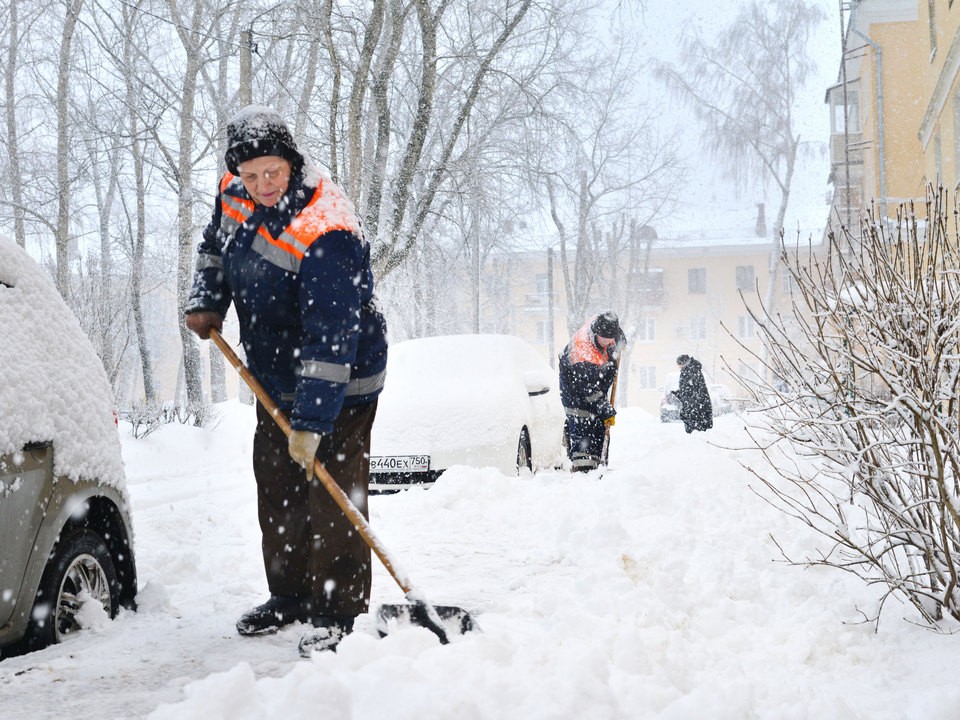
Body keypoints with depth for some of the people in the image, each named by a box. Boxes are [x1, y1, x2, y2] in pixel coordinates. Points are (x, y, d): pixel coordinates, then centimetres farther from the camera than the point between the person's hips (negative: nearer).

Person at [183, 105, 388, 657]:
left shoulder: (326, 231, -31)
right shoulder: (235, 194, -5)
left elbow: (331, 337, -33)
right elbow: (216, 246, 19)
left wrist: (311, 423, -34)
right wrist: (207, 302, 0)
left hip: (337, 385, -8)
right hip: (276, 381, 9)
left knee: (332, 497, -8)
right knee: (277, 493, 16)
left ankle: (338, 613, 1)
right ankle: (289, 596, 31)